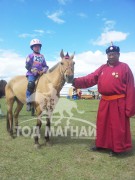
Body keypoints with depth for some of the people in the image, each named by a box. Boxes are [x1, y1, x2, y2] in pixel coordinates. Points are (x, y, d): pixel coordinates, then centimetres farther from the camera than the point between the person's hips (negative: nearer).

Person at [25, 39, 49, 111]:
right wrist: (34, 70, -17)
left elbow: (45, 66, 18)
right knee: (31, 84, -32)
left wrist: (44, 69, -5)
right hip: (31, 74, -4)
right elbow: (27, 66, -2)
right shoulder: (30, 56, 7)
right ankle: (28, 102, -26)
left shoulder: (42, 56, 19)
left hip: (41, 74, 5)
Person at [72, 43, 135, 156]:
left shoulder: (124, 67, -7)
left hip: (119, 102, -6)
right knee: (102, 124, 16)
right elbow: (90, 79, 1)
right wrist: (75, 81, -12)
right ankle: (102, 144, 34)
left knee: (118, 127, 4)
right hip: (104, 102, 6)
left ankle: (118, 148, 23)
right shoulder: (103, 68, 9)